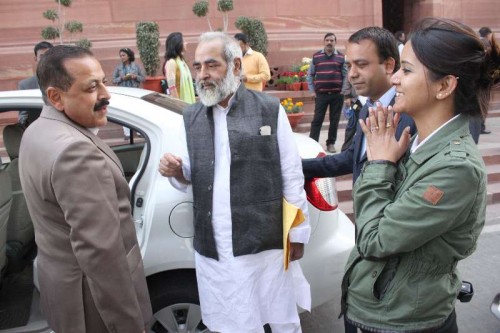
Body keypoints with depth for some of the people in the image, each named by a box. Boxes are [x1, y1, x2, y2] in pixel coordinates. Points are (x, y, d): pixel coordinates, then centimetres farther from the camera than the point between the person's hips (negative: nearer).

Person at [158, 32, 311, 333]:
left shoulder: (270, 109, -3)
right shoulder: (191, 117, 8)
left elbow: (292, 176, -2)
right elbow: (193, 176, 14)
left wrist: (298, 233, -1)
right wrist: (178, 172, -8)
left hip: (266, 243, -3)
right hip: (212, 250, 3)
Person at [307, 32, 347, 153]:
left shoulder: (341, 57, 4)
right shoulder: (316, 56, 4)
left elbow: (346, 76, 5)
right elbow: (310, 74, 10)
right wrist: (313, 90, 3)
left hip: (337, 94, 1)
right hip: (321, 94, -1)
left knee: (334, 120, 6)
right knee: (317, 120, -1)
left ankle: (331, 143, 16)